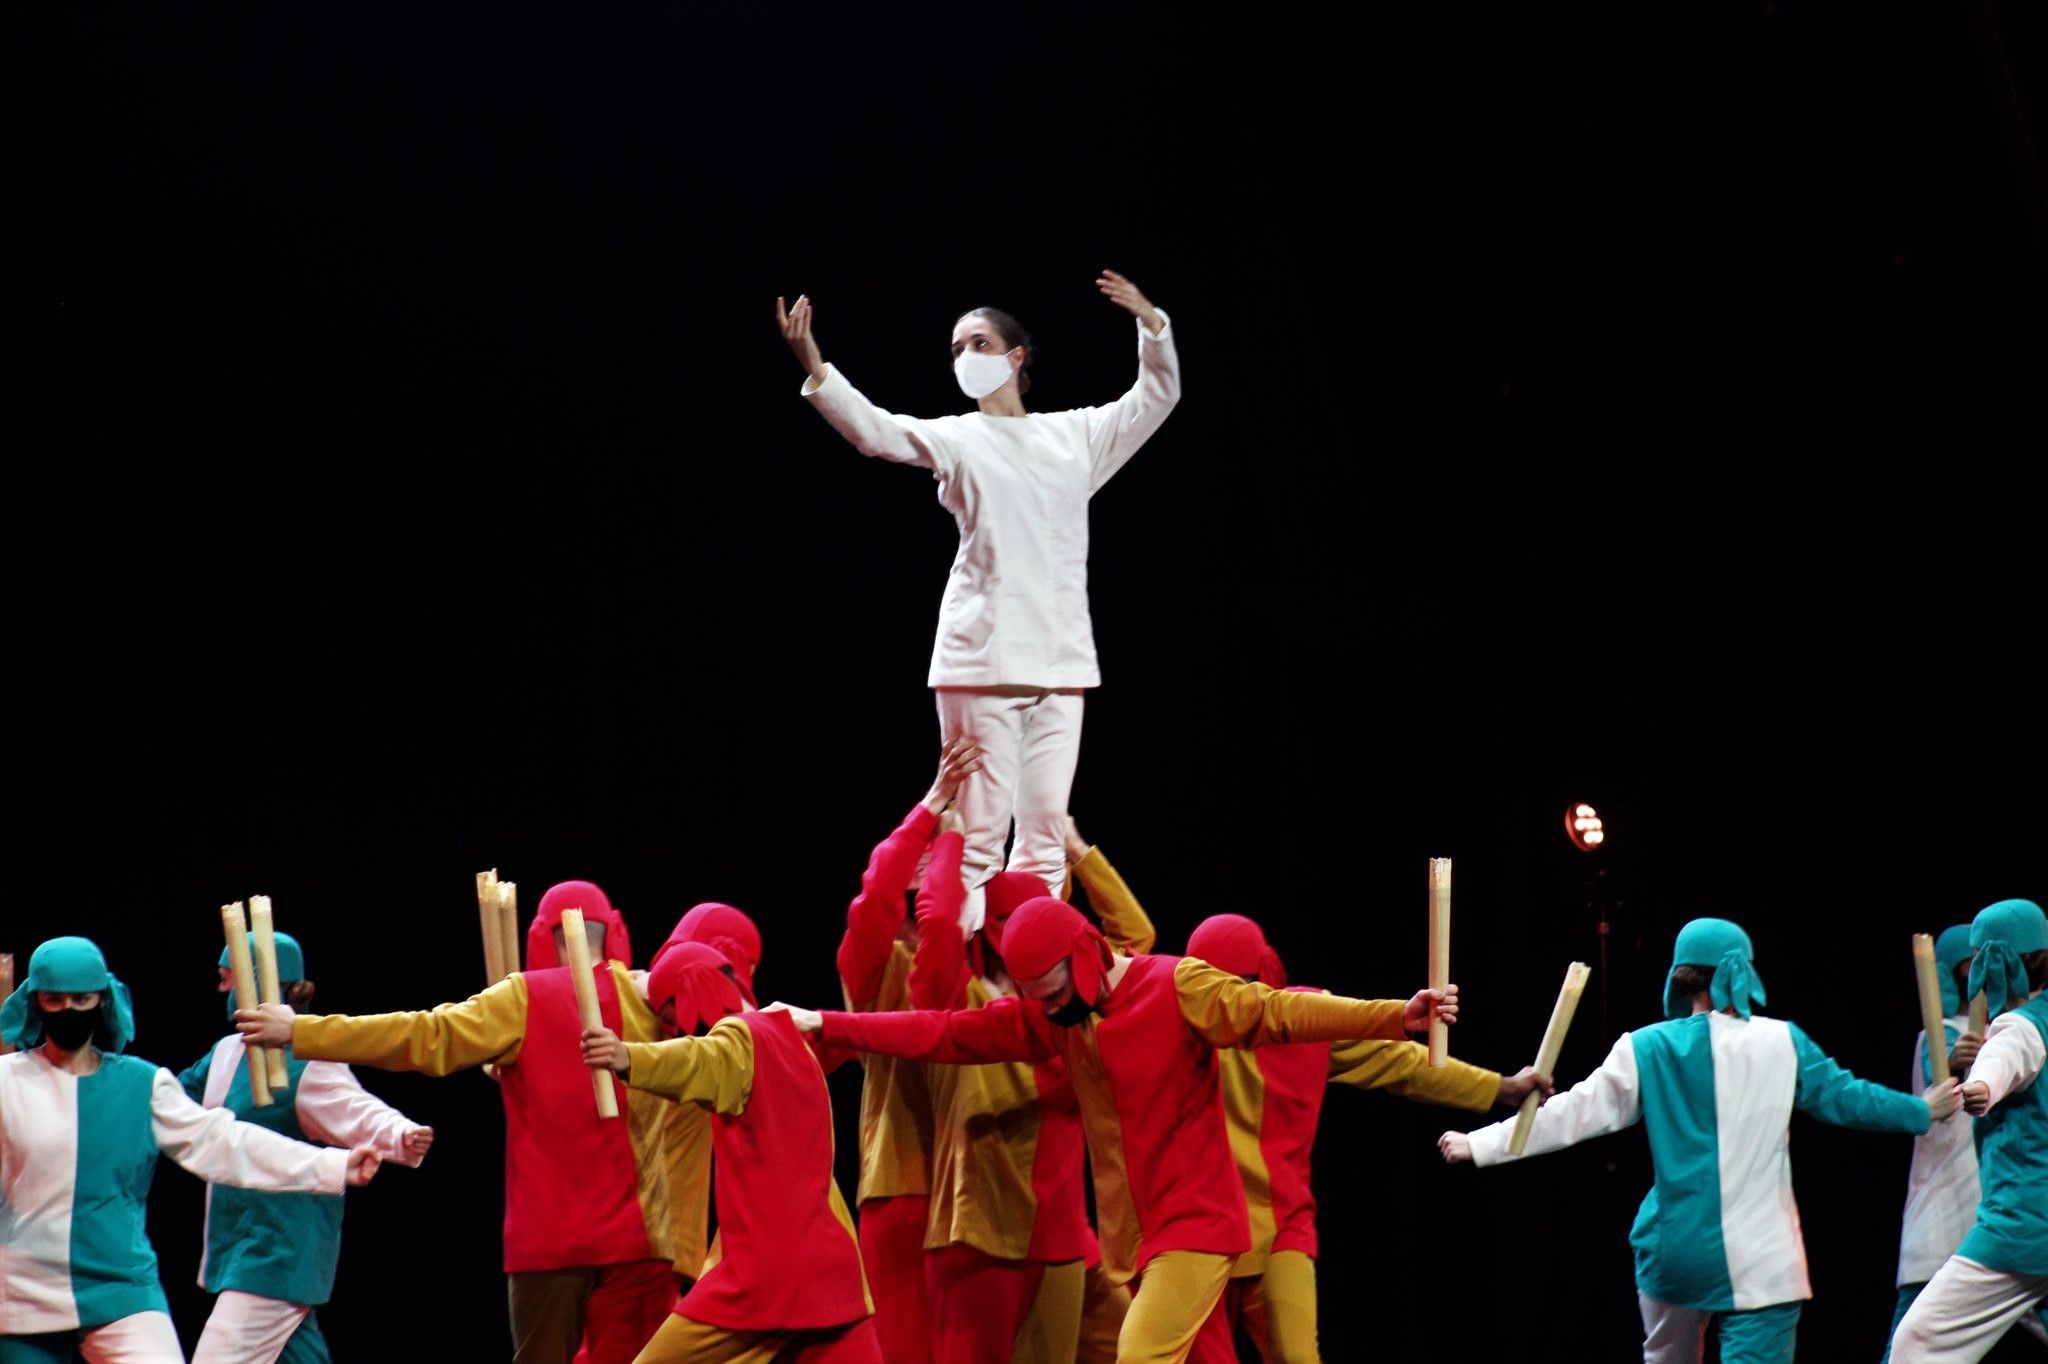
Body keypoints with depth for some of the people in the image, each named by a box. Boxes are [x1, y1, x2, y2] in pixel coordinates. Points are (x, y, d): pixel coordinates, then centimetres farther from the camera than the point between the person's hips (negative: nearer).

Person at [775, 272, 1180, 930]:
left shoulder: (1077, 434, 17)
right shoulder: (955, 439, 6)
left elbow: (1157, 396, 24)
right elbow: (873, 428, -9)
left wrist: (1150, 321, 8)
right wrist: (814, 367, -24)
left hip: (1061, 661, 4)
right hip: (981, 659, -4)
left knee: (1045, 835, 6)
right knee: (979, 833, -9)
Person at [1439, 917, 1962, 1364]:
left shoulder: (1647, 1049, 1)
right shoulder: (1780, 1043, -2)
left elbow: (1573, 1113, -2)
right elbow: (1845, 1096, 6)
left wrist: (1480, 1145, 3)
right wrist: (1921, 1110, 22)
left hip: (1674, 1253, 3)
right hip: (1758, 1260, -3)